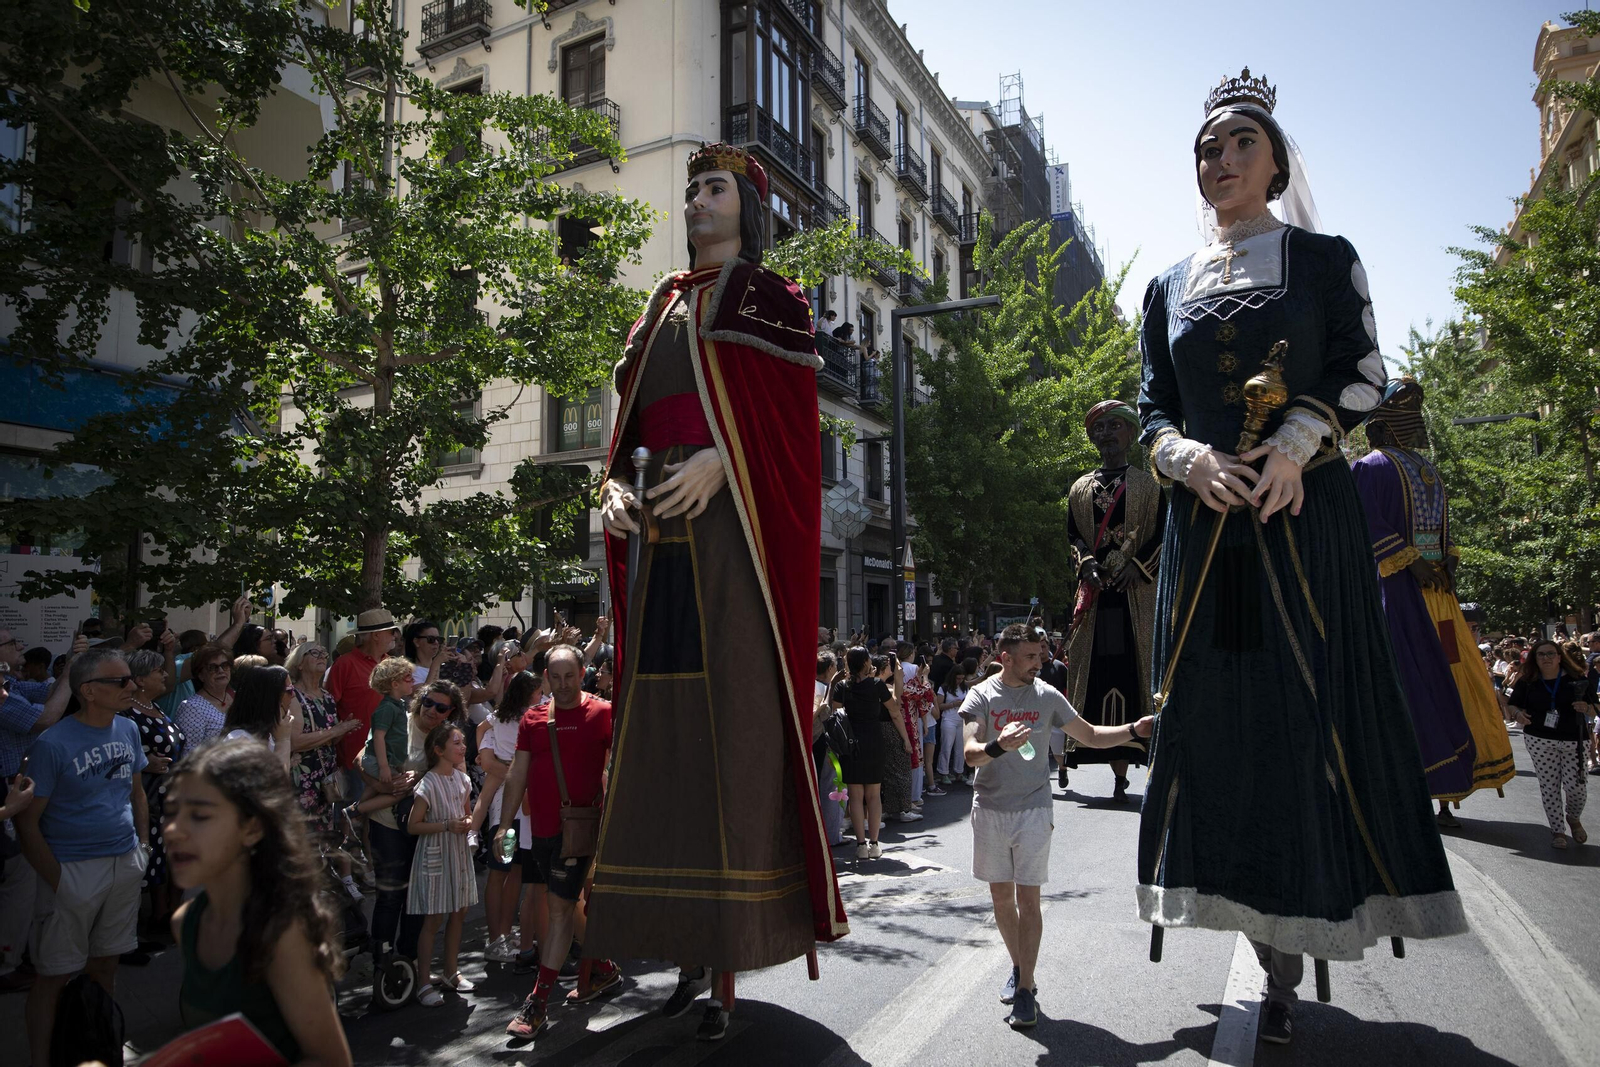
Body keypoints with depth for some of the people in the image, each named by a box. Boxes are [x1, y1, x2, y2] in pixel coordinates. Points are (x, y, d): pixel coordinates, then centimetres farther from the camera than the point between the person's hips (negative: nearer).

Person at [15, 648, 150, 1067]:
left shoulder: (128, 730, 4)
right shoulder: (53, 743, -14)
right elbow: (27, 822, -12)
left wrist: (143, 844, 8)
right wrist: (57, 880, -13)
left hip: (125, 865, 5)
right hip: (73, 870, -5)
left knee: (105, 963, 17)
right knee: (55, 975, 6)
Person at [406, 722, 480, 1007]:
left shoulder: (462, 779, 4)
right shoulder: (428, 784, -16)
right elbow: (412, 826, -15)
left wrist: (469, 822, -4)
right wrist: (447, 826, -23)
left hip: (459, 854, 7)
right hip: (435, 856, -7)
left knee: (458, 914, 12)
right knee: (432, 919, -2)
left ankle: (450, 972, 27)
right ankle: (424, 983, 8)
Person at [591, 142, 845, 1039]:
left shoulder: (767, 295, 8)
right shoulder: (664, 307, 24)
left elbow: (792, 412, -4)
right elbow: (632, 425, 20)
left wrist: (721, 458, -19)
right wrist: (616, 482, 1)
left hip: (733, 527, -6)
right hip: (664, 530, 6)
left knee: (733, 721, -9)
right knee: (659, 727, 3)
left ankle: (732, 965, -2)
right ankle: (687, 943, 13)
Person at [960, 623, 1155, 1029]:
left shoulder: (1046, 696, 1)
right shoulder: (981, 695, -5)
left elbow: (1090, 735, 8)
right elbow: (970, 752, -16)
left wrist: (1133, 729, -7)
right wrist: (998, 746, -37)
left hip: (1032, 809, 0)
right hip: (990, 809, 1)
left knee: (1027, 898, -2)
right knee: (1001, 896, 12)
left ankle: (1025, 989, 5)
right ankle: (1019, 967, 32)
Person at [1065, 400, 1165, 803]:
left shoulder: (1147, 483, 7)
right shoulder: (1081, 488, 16)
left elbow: (1162, 534, 1)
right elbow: (1073, 535, 12)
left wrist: (1138, 568, -12)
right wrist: (1087, 564, -7)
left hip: (1135, 592, -2)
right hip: (1096, 591, 3)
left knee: (1134, 668, -6)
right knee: (1094, 670, -2)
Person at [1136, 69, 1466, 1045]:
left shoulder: (1324, 258, 8)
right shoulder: (1172, 287, 16)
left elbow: (1363, 374, 1)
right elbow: (1153, 408, 11)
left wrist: (1292, 446, -16)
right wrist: (1191, 458, -9)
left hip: (1306, 517, -3)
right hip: (1206, 524, 3)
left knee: (1306, 716, -5)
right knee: (1216, 720, 0)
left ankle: (1291, 967, 7)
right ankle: (1276, 953, 13)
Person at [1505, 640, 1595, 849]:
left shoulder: (1577, 679, 0)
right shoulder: (1527, 682, 1)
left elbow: (1592, 712, 5)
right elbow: (1513, 705, 9)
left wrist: (1586, 708, -18)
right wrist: (1517, 714, -14)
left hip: (1573, 740, 0)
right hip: (1539, 740, 1)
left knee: (1576, 785, -4)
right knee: (1549, 785, 3)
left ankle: (1573, 818, 29)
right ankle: (1557, 830, 17)